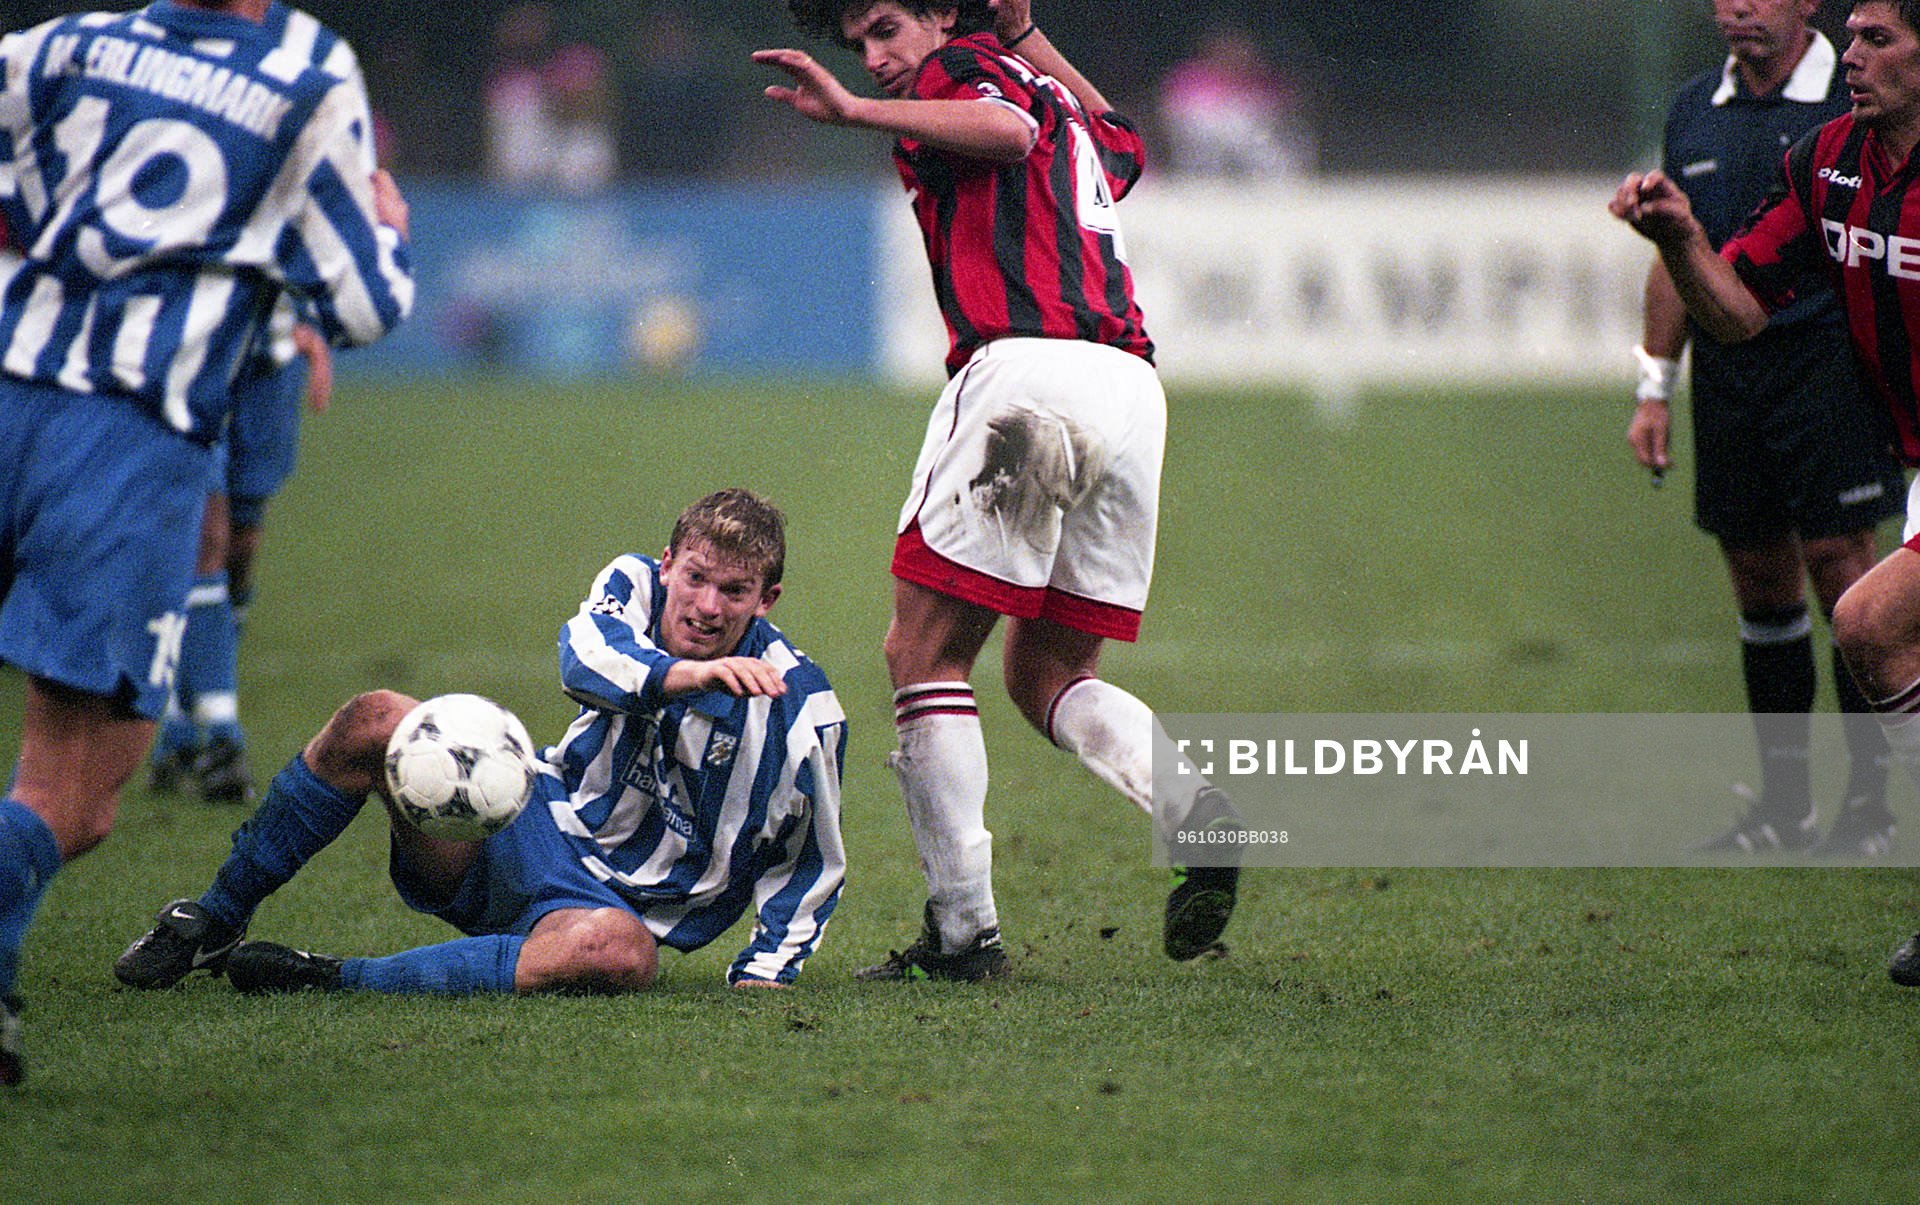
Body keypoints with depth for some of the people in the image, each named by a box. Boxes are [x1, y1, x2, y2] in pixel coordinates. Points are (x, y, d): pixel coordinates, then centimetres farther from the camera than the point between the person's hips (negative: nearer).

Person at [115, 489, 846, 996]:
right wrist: (686, 673, -44)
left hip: (615, 902, -3)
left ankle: (338, 982, -35)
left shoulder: (800, 707, -9)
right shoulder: (635, 587, -3)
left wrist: (766, 971, -11)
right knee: (375, 723, -23)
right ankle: (212, 923, -8)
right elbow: (585, 658, -26)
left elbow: (813, 862, 2)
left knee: (622, 953, -43)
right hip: (525, 827, 3)